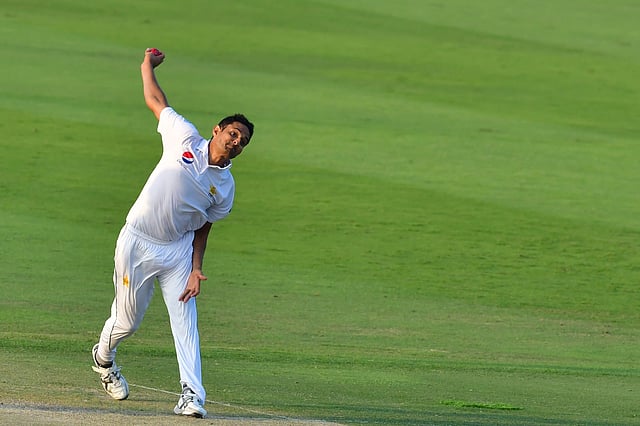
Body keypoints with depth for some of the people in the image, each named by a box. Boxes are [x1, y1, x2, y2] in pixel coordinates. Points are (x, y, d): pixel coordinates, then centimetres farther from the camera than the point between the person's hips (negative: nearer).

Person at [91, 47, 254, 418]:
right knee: (128, 319, 6)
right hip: (137, 245, -2)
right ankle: (104, 357, 39)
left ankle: (192, 396, -14)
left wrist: (196, 269, -5)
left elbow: (202, 228, 6)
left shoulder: (226, 187, 3)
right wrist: (147, 68, 12)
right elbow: (156, 102, 8)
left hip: (177, 250, 2)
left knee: (185, 319, -10)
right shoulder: (185, 138, -4)